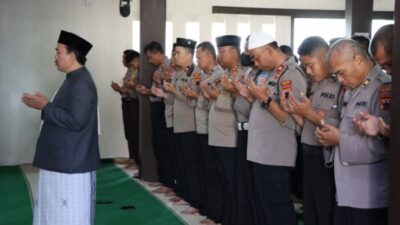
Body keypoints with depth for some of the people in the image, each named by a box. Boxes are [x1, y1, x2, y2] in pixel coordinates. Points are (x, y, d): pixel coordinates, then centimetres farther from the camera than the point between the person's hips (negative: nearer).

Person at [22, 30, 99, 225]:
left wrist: (45, 107, -18)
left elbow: (75, 121, -26)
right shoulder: (74, 79, 13)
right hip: (63, 158, 10)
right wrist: (44, 105, 9)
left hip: (72, 161, -10)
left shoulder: (81, 84, -19)